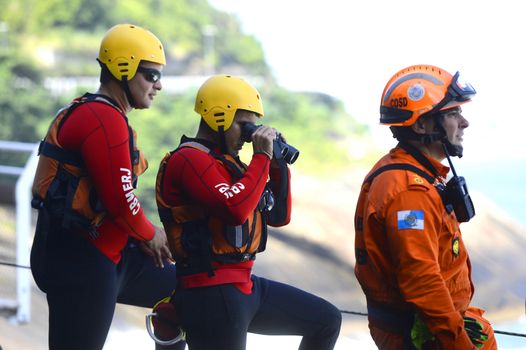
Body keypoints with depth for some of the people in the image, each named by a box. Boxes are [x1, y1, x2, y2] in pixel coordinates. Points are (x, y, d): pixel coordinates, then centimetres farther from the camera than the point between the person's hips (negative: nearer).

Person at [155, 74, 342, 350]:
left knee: (327, 321, 13)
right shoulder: (190, 160, -12)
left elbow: (279, 217, 22)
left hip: (244, 285, 10)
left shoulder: (227, 164, 17)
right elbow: (235, 210, -28)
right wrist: (262, 157, -17)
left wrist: (278, 165, 10)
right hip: (211, 295, -10)